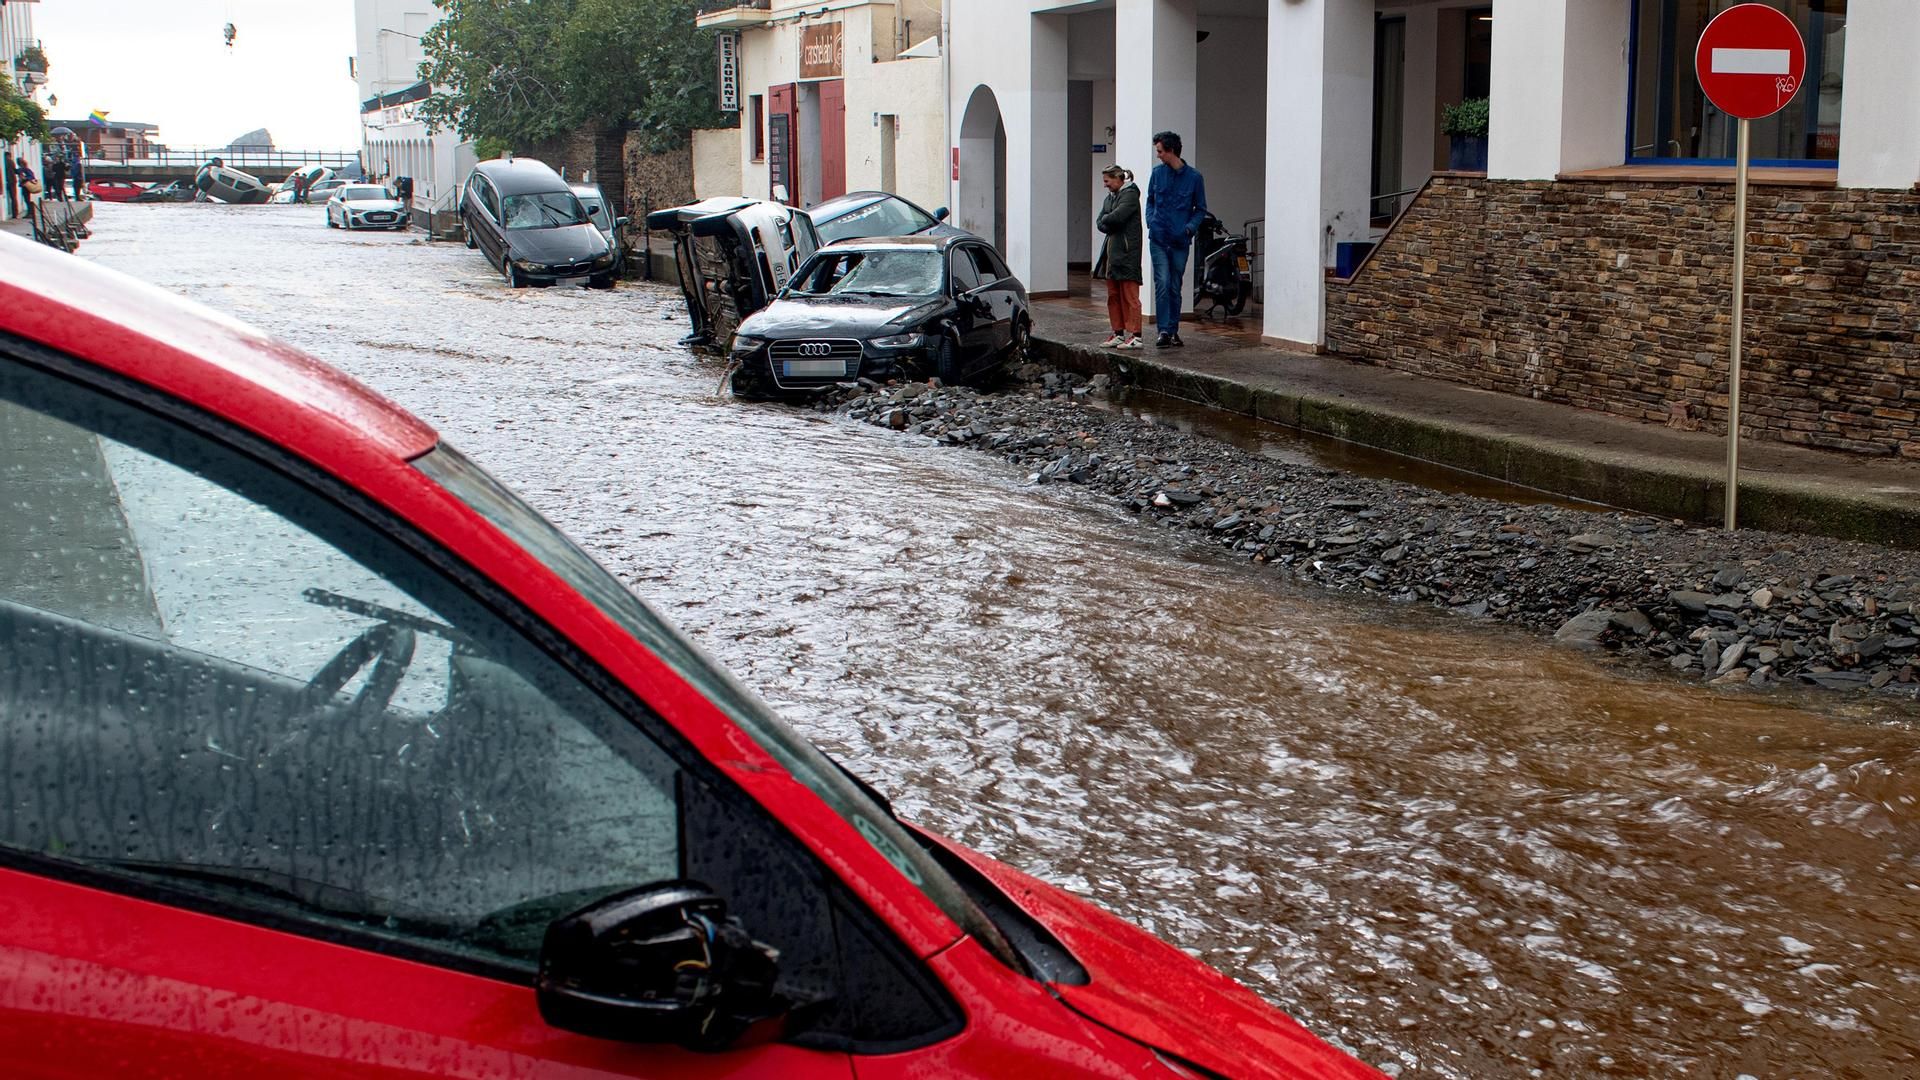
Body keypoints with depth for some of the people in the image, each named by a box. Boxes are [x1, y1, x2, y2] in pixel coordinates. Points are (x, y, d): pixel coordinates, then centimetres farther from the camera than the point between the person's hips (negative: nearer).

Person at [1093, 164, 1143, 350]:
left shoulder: (1130, 195, -8)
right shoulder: (1110, 197, 19)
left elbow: (1117, 216, -21)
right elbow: (1100, 222, 12)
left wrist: (1105, 220, -2)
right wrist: (1110, 225, -8)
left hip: (1127, 252, -9)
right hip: (1112, 252, 9)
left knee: (1129, 296, -8)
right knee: (1113, 296, 10)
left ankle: (1134, 336, -8)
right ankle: (1118, 333, 17)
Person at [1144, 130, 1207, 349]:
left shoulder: (1193, 177, -2)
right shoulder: (1157, 173, 4)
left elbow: (1201, 209, 6)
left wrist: (1189, 228, -10)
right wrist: (1150, 221, 0)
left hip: (1180, 241, 0)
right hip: (1158, 239, 0)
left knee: (1175, 287, 8)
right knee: (1162, 283, -12)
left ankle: (1174, 331, 17)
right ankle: (1163, 331, -12)